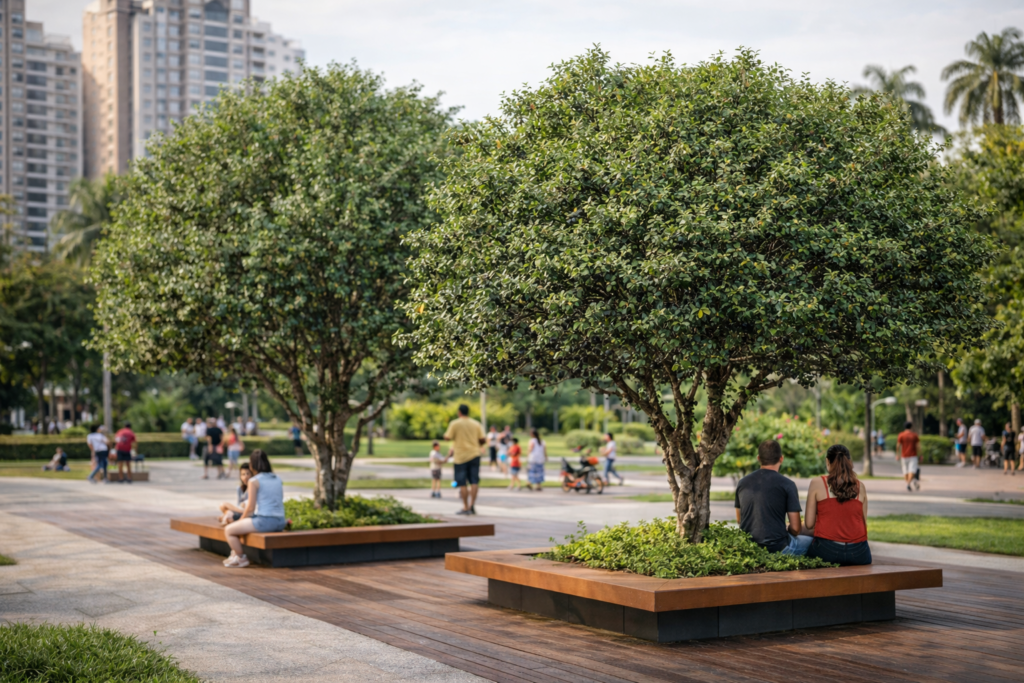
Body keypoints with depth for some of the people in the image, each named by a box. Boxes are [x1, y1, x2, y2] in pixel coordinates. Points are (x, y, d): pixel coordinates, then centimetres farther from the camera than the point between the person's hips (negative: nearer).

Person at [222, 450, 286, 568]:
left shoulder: (254, 481, -7)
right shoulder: (277, 480, 12)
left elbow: (250, 508, -9)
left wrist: (241, 520, 10)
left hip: (264, 521, -8)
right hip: (280, 523, 8)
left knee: (228, 530, 10)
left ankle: (241, 558, 18)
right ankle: (235, 555, 35)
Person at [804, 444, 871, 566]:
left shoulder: (817, 483, 3)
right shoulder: (860, 486, 9)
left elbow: (809, 524, 2)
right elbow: (864, 522, 11)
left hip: (826, 551, -3)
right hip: (858, 553, 3)